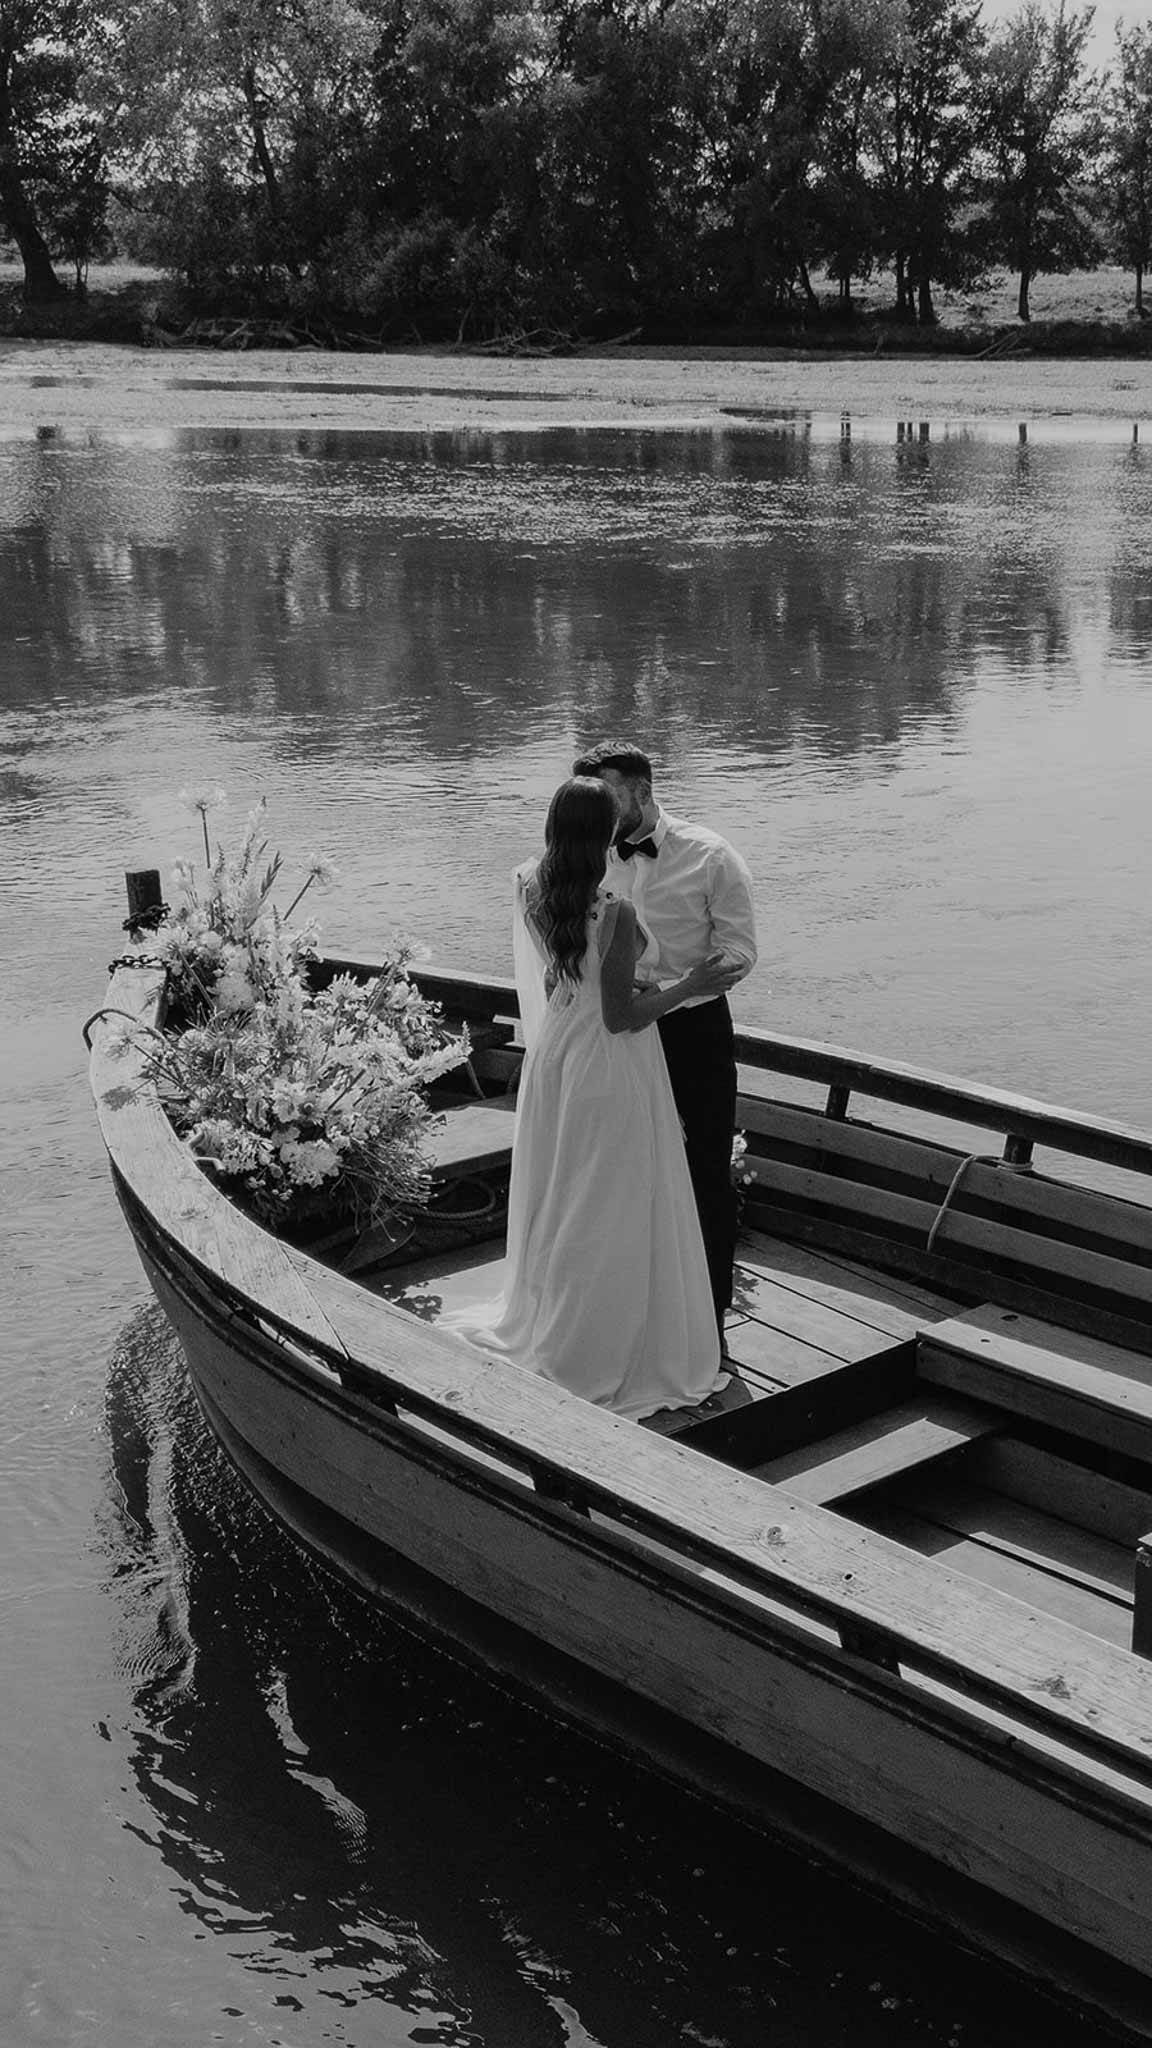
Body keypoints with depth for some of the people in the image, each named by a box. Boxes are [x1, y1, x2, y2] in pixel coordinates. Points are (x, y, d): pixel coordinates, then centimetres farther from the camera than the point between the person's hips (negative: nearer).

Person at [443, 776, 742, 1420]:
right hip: (610, 1067, -7)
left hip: (553, 1054, 7)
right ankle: (599, 1359, 18)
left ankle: (541, 1326, 37)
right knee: (609, 1211, 7)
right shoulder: (615, 912, -26)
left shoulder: (531, 888, -7)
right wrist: (690, 987, -10)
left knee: (556, 1199, 22)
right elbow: (621, 1017, -22)